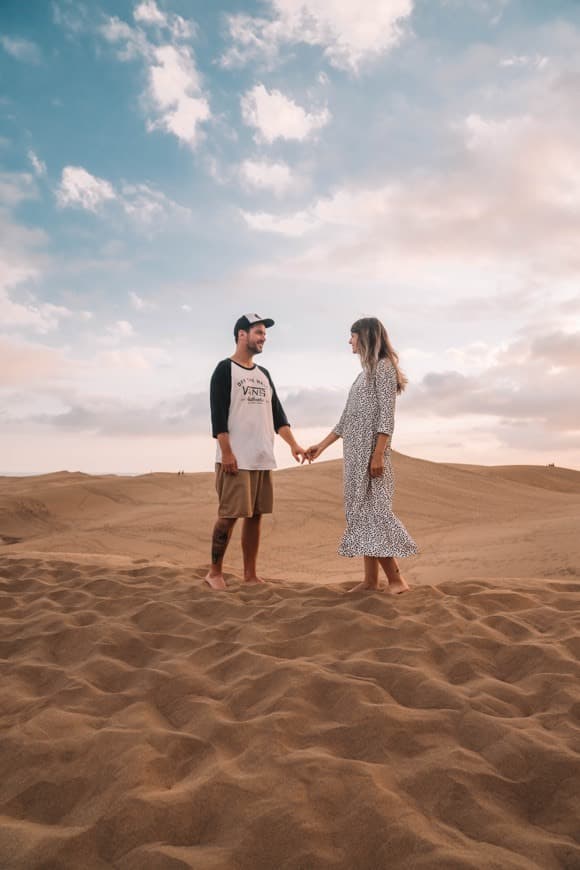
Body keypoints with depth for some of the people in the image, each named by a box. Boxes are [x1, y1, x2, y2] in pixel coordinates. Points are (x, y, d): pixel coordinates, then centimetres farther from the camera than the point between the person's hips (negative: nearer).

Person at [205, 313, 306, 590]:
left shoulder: (264, 374, 19)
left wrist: (293, 444, 5)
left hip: (263, 459, 7)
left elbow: (276, 414, 16)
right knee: (229, 514, -5)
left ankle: (250, 574, 14)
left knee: (255, 516, 7)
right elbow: (218, 415, -10)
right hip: (236, 459, -7)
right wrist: (226, 452, -17)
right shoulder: (225, 369, -2)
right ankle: (214, 572, 7)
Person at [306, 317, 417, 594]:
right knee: (360, 513, 5)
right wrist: (322, 445, 23)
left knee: (374, 512, -11)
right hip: (354, 453, 9)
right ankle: (370, 579, 7)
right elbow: (347, 419, 23)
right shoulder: (365, 372, 21)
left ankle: (396, 579, -6)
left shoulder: (383, 366, -5)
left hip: (370, 451, -9)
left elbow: (387, 415, -14)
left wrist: (378, 454, -21)